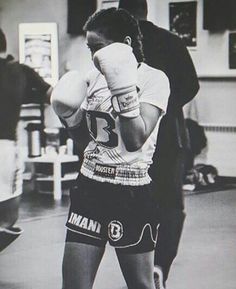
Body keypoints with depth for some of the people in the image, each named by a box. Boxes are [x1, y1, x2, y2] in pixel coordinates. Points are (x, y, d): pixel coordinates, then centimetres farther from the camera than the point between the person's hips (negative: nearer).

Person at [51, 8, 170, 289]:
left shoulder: (154, 79, -8)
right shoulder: (95, 77, 9)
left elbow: (136, 140, -19)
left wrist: (123, 88, -24)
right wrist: (68, 116, 0)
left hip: (132, 194, -5)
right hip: (89, 187, 5)